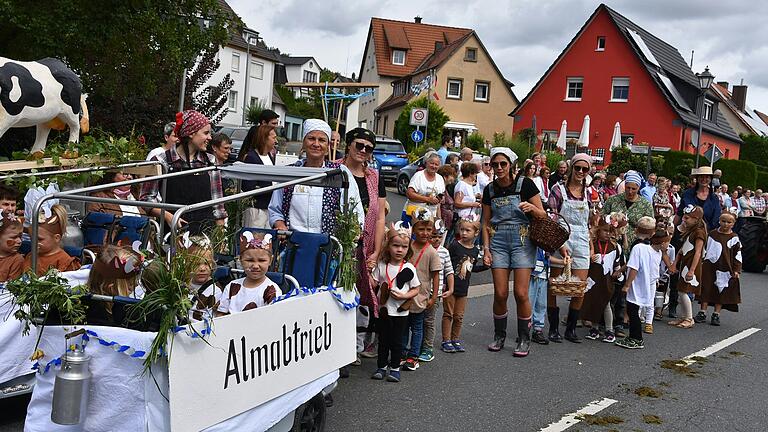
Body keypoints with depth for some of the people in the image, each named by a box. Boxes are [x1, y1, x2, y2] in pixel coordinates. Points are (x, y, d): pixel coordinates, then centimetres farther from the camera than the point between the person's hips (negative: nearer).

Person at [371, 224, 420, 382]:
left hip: (400, 311, -2)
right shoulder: (381, 265, -1)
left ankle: (395, 368, 22)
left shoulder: (408, 268, -6)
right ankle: (381, 367, 26)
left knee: (396, 341, 8)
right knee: (383, 340, 13)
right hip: (383, 309, 2)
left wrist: (404, 296, -16)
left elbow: (416, 289, 0)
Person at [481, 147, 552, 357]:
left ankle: (524, 339, 11)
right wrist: (486, 248, 4)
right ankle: (499, 335, 19)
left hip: (522, 240, -3)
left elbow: (543, 215, 0)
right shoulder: (490, 190, 7)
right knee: (500, 293, -1)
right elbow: (486, 223, 12)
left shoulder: (524, 184, -4)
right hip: (498, 241, 3)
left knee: (521, 294, -6)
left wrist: (532, 208, -21)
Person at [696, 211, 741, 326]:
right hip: (709, 266, 2)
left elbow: (737, 255, 0)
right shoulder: (712, 234, 7)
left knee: (721, 292, 4)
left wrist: (737, 270, -5)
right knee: (706, 289, 3)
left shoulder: (734, 238, 0)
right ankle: (702, 313, 10)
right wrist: (701, 264, 12)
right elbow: (705, 249, 15)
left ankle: (716, 315, 13)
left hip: (725, 269, -2)